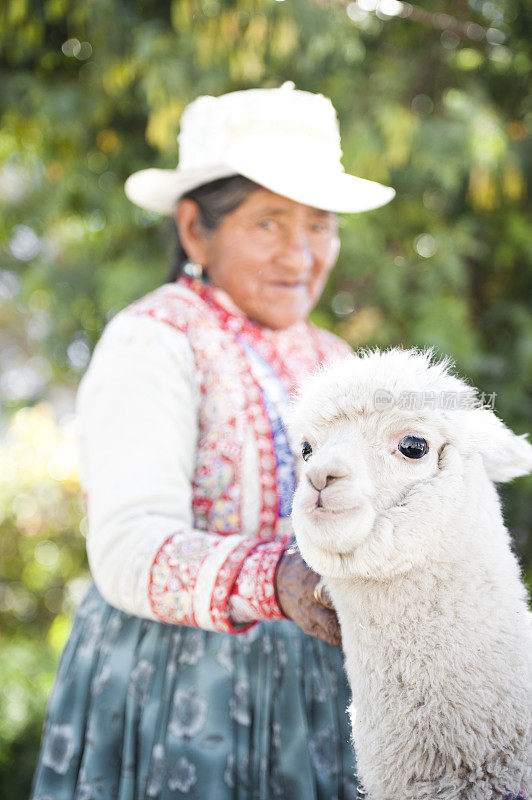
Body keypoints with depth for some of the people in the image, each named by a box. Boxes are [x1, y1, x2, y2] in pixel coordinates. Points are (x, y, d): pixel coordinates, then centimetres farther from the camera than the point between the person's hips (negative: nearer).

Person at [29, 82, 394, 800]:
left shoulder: (329, 359, 12)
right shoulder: (151, 342, -11)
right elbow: (133, 550, -23)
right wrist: (278, 583, -38)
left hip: (313, 702, 6)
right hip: (175, 706, -6)